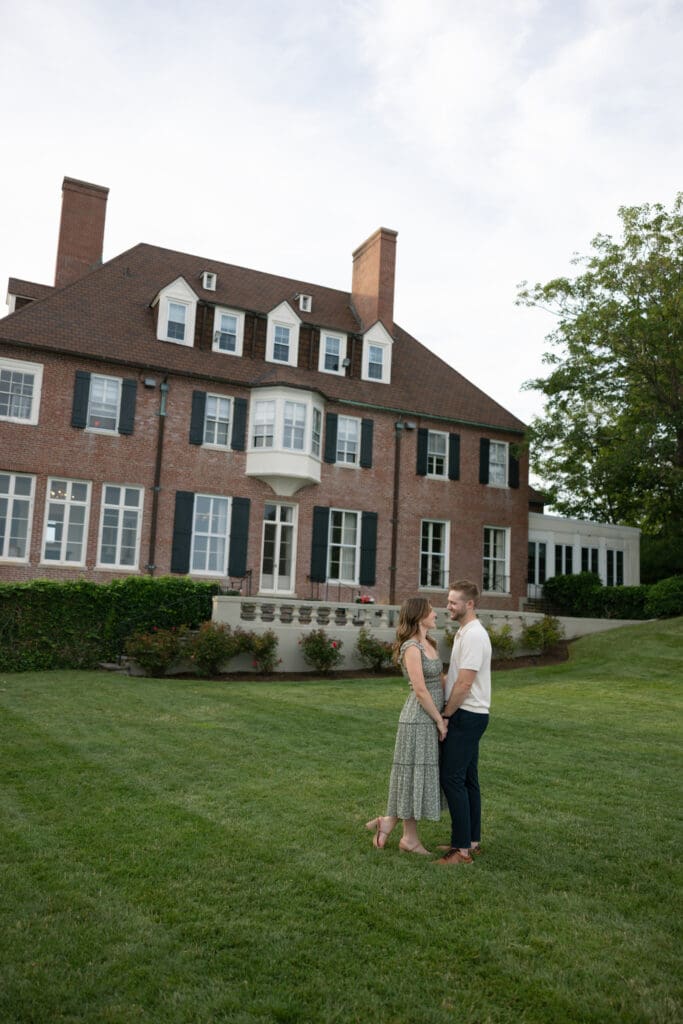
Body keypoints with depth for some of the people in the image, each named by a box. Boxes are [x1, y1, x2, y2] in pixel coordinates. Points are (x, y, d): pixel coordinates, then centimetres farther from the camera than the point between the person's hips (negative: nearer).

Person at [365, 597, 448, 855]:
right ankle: (410, 838, 17)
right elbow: (420, 691, -19)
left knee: (424, 776, 15)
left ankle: (389, 821, 24)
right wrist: (439, 721, -12)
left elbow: (441, 678, 13)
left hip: (430, 719, 9)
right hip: (419, 720, -9)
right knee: (415, 776, 3)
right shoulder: (411, 648, -17)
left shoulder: (429, 644, 11)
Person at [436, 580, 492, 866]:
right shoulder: (465, 632, 15)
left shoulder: (473, 636, -19)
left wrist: (446, 714, -13)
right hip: (467, 716, 10)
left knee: (452, 778, -7)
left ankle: (463, 849, -2)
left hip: (466, 716, -10)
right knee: (467, 779, 14)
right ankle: (472, 841, 23)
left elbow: (464, 684, -22)